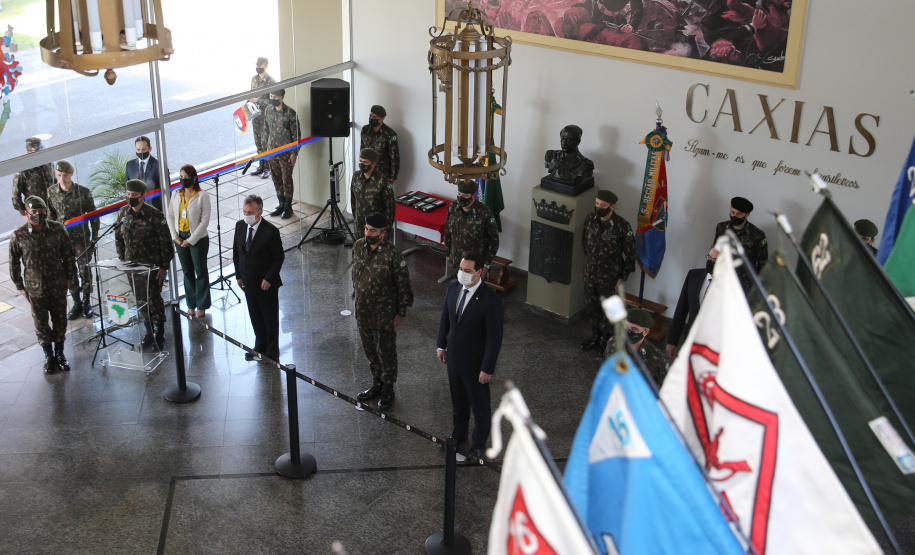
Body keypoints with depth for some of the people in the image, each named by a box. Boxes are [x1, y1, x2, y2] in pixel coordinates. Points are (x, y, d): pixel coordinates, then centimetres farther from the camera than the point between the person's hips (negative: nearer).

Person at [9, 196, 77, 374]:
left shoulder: (57, 229, -9)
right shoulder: (19, 236, -13)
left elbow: (68, 254, 3)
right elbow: (14, 263, -3)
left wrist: (70, 277, 4)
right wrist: (20, 286, 0)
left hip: (58, 284, 1)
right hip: (35, 287, -1)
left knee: (60, 320, 13)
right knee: (41, 322, 11)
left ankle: (59, 352, 32)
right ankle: (48, 355, 30)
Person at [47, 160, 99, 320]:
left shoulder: (83, 192, -13)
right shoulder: (51, 192, -4)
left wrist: (94, 236, -4)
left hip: (81, 238, -3)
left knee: (84, 270, 6)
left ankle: (87, 302, 22)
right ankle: (76, 302, 25)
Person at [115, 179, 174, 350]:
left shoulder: (154, 216, -14)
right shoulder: (123, 213, 1)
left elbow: (165, 242, -11)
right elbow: (118, 238, 12)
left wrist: (164, 267, -12)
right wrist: (122, 259, 8)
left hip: (152, 266, -5)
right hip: (132, 266, 5)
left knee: (153, 299, 1)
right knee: (140, 300, 12)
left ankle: (160, 333, 18)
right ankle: (149, 331, 26)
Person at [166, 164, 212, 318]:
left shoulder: (202, 196, -12)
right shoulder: (176, 196, 4)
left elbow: (205, 220, -13)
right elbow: (170, 216, 10)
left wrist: (191, 240, -14)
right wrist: (175, 236, -2)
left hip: (198, 238, -5)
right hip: (180, 237, 5)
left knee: (200, 271, 4)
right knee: (187, 271, 13)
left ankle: (201, 306, 12)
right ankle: (191, 304, 24)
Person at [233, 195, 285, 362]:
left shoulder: (270, 231, -20)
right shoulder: (240, 225, -3)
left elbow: (279, 257, -13)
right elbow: (236, 251, 9)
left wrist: (268, 279, -16)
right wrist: (238, 275, 5)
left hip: (266, 284, -5)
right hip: (248, 282, 5)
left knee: (270, 318, 9)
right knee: (255, 317, 18)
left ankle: (272, 352, 23)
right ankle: (260, 347, 35)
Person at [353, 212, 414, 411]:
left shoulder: (392, 254, -23)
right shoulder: (358, 246, -5)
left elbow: (403, 285, -15)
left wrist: (400, 313, -11)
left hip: (384, 312, -6)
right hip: (362, 309, 6)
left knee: (386, 351, 9)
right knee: (369, 349, 20)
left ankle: (388, 390, 26)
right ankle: (376, 383, 39)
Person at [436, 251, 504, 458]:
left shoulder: (491, 301, -29)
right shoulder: (454, 286, -8)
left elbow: (494, 338, -22)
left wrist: (487, 369, -18)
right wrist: (441, 345, 12)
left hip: (475, 363, -6)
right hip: (453, 356, 6)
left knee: (480, 405, 15)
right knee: (458, 399, 27)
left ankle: (479, 445, 36)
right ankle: (459, 435, 50)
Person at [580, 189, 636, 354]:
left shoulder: (622, 227, -23)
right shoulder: (590, 219, -9)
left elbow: (630, 254, -12)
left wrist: (623, 277, -8)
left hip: (609, 276, -5)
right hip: (590, 272, 5)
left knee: (607, 309, 10)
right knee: (591, 306, 19)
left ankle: (606, 340, 31)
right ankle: (595, 336, 41)